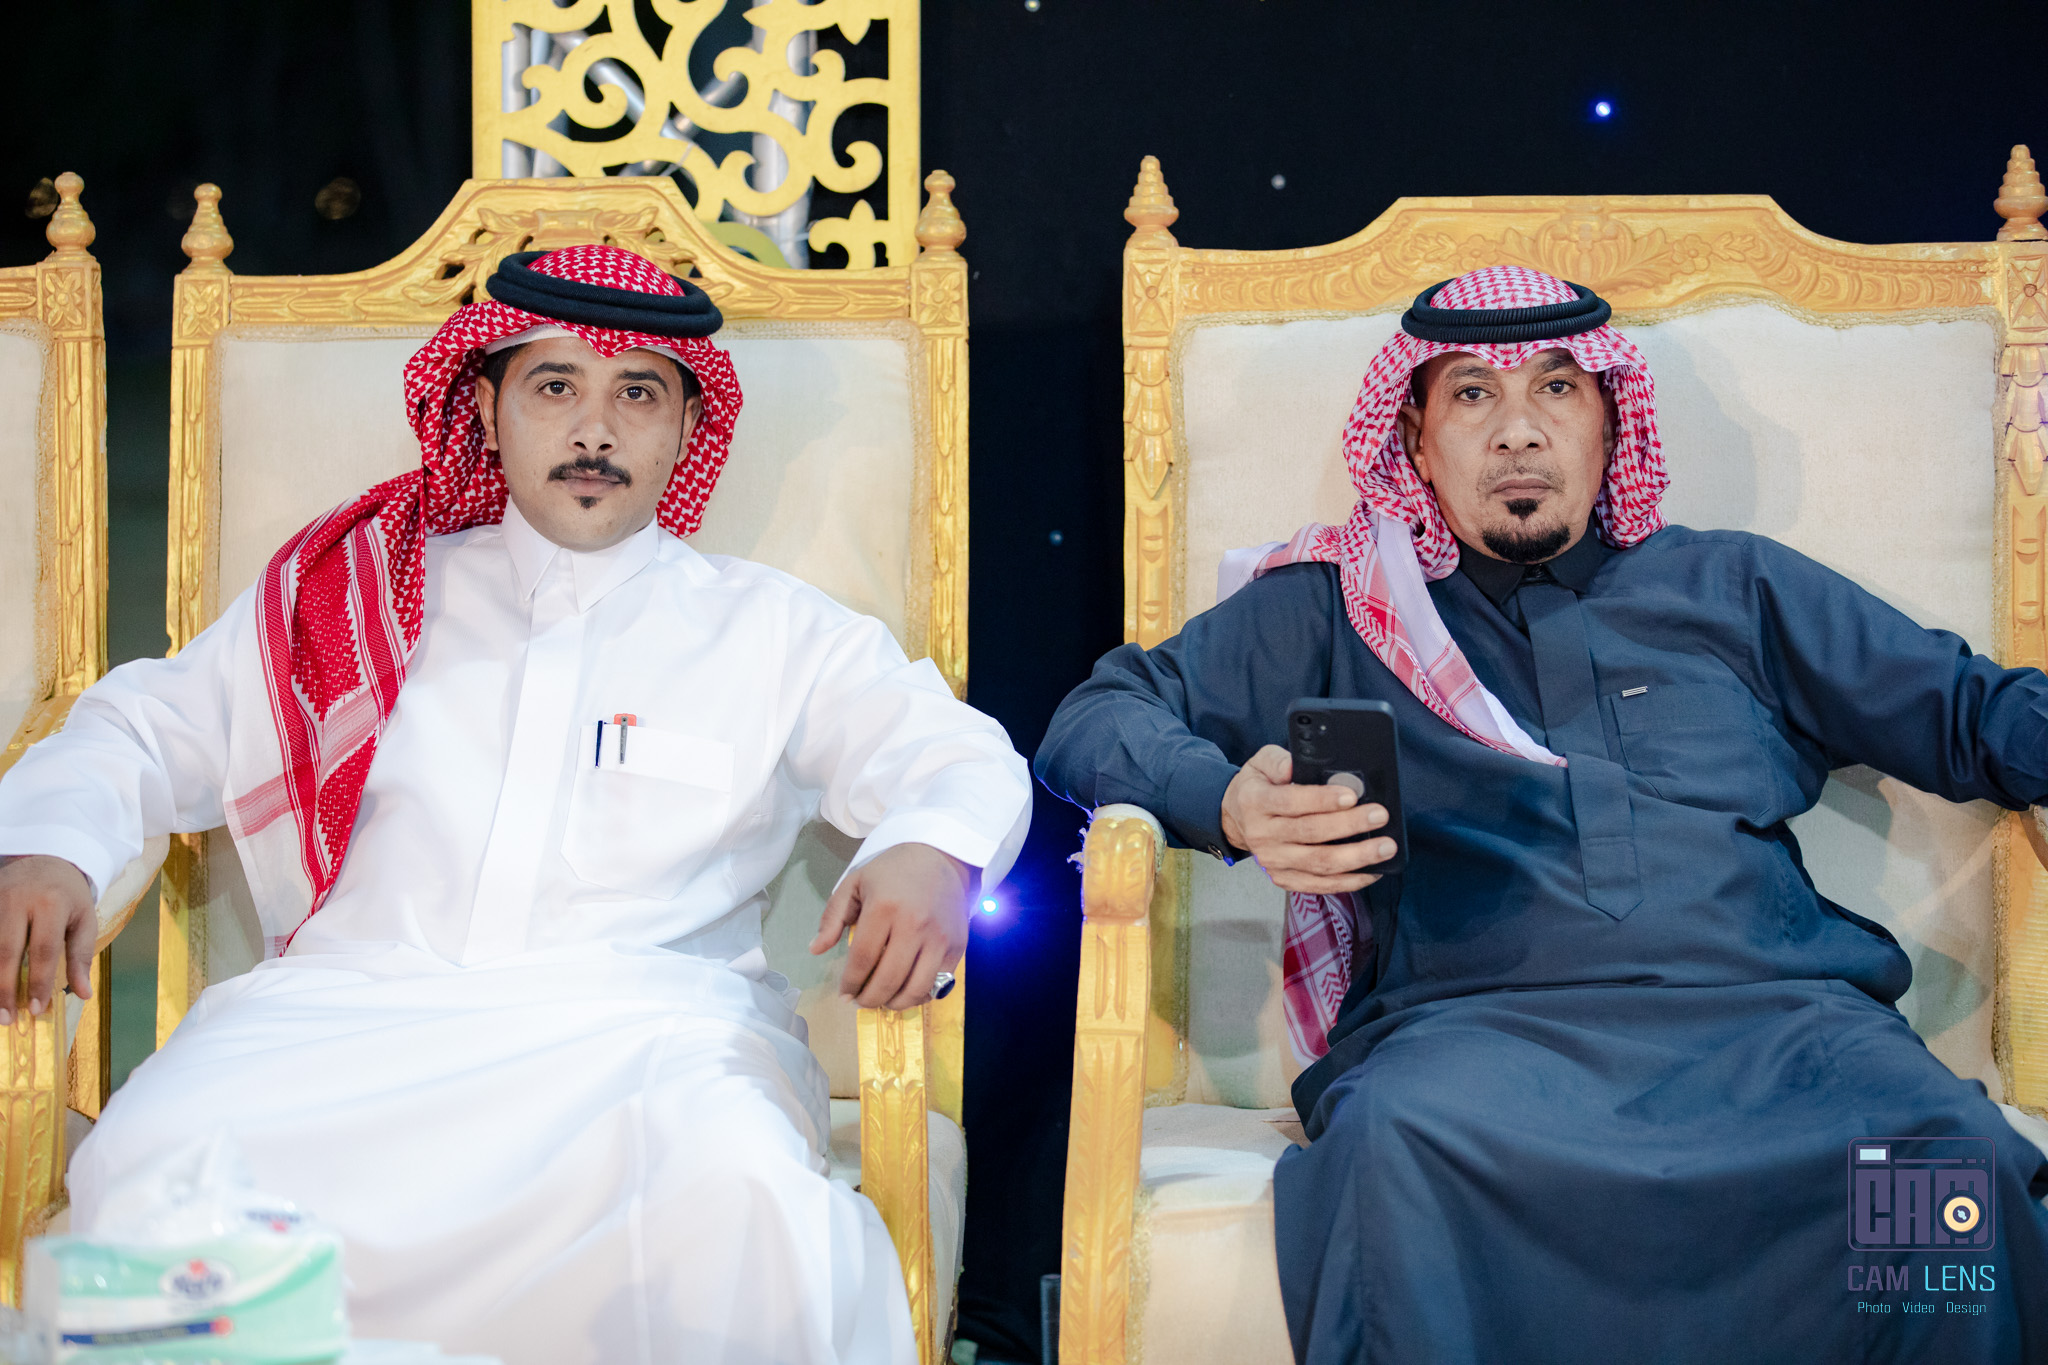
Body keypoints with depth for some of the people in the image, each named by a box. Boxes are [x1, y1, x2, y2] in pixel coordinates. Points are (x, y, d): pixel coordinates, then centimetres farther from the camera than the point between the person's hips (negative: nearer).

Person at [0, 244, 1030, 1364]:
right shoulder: (353, 593, 21)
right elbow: (148, 726, 23)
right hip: (352, 1007, 2)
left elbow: (960, 756, 11)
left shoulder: (769, 630, 18)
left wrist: (932, 854, -14)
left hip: (644, 1022, -1)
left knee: (735, 1190, -37)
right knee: (152, 1162, -30)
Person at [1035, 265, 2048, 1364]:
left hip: (1765, 1014, 2)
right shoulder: (1333, 607, 21)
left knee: (1958, 1165, -31)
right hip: (1474, 1023, -2)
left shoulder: (1734, 590, 26)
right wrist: (1230, 804, -6)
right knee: (1398, 1151, -38)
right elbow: (1096, 724, 16)